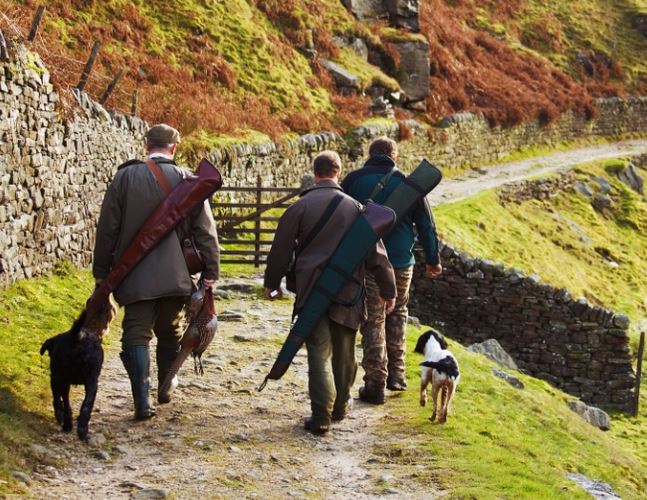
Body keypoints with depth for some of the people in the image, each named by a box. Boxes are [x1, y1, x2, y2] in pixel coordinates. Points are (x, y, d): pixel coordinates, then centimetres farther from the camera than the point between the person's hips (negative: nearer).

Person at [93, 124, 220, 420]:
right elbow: (205, 231, -2)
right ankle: (165, 390, 30)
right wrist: (210, 272, 4)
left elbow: (107, 228, 0)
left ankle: (143, 403, -11)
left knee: (136, 336, 0)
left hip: (135, 274, -1)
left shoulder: (125, 177, -2)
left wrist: (101, 271, 8)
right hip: (175, 275, 1)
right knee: (169, 333, 19)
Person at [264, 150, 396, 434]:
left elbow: (281, 249, 1)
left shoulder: (299, 207, -3)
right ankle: (340, 406, 30)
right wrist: (387, 289, 11)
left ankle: (321, 416, -10)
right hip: (347, 292, 2)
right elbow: (376, 252, 4)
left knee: (319, 353, -2)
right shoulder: (355, 208, 2)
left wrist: (272, 283, 15)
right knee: (344, 352, 16)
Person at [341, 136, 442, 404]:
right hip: (401, 262, 2)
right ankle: (396, 374, 22)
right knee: (397, 314, 21)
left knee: (373, 322, 3)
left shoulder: (354, 180, 0)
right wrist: (433, 259, 18)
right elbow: (426, 224, 7)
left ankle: (375, 384, 2)